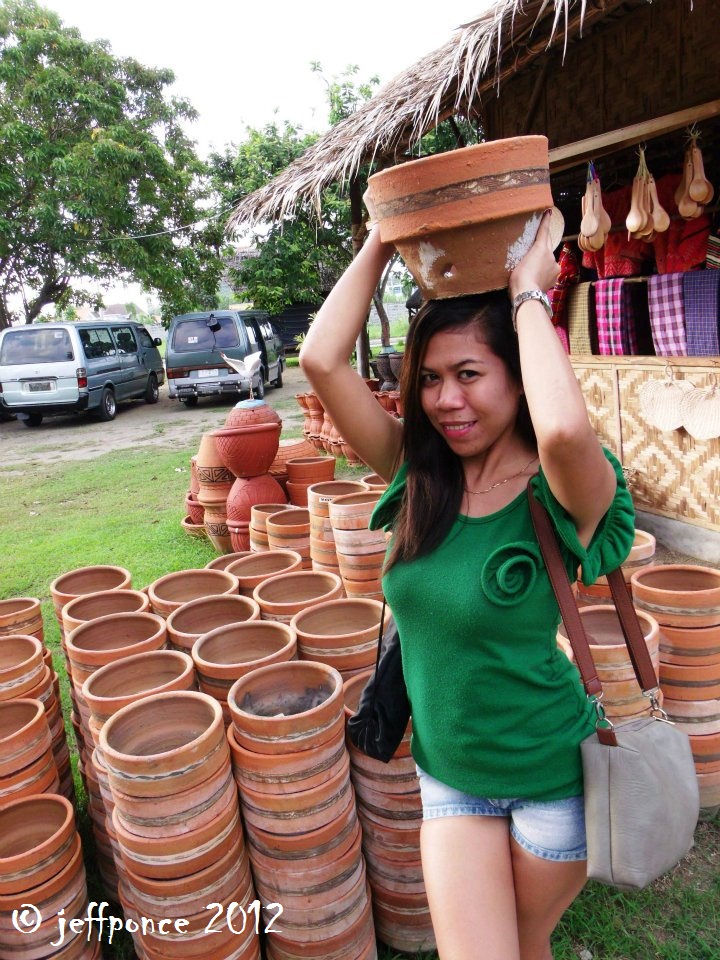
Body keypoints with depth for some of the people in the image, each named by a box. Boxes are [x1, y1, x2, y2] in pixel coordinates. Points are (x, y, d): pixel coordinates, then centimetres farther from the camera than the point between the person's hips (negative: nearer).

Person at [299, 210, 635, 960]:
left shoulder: (563, 493, -21)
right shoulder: (417, 474, -9)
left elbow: (565, 429, -46)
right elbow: (321, 361, -18)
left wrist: (527, 293, -31)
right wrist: (382, 241, -14)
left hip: (550, 777, -2)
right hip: (449, 774, 3)